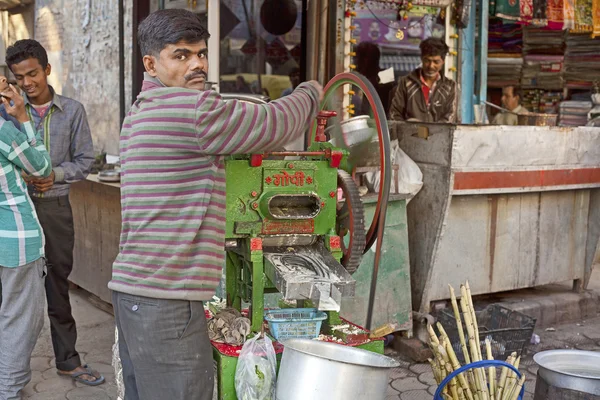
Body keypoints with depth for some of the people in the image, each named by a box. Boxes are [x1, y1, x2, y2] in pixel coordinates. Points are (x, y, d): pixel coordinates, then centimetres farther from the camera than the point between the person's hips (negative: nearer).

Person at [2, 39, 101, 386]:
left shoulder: (72, 111, 2)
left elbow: (85, 160, 4)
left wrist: (54, 175, -13)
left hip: (55, 206, 1)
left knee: (58, 282, 11)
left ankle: (68, 359, 23)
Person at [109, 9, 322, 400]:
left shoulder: (140, 113, 18)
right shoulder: (189, 109, -14)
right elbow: (274, 123, -7)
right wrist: (311, 93, 12)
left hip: (133, 289, 10)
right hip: (166, 300, -10)